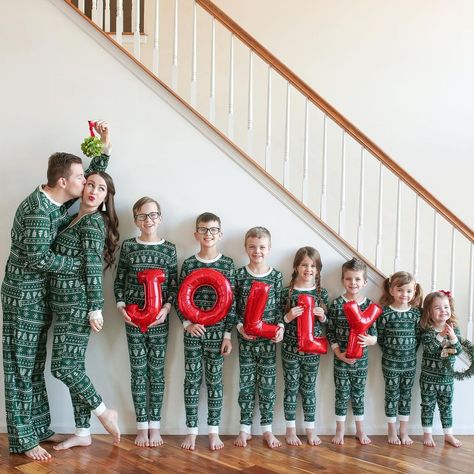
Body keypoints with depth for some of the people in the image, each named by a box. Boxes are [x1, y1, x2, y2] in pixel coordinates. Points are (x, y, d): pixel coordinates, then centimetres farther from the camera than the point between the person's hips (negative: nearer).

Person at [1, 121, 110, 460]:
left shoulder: (59, 200, 4)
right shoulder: (37, 211, -23)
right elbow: (38, 257, -23)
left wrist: (105, 147, 6)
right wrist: (81, 265, -15)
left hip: (40, 296, 9)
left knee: (35, 365, 15)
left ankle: (38, 429, 25)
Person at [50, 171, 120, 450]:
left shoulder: (93, 221, -11)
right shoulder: (78, 218, 15)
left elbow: (94, 269, -15)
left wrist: (95, 310, -17)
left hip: (77, 304, -9)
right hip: (66, 304, 9)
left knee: (63, 366, -8)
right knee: (73, 366, 10)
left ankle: (104, 412, 9)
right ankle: (82, 433, 17)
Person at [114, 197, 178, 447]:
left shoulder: (169, 248, 2)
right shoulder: (128, 246, 3)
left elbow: (174, 284, 3)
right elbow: (119, 281, 6)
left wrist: (166, 308, -11)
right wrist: (121, 307, -6)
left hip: (159, 317, 0)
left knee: (157, 369, 4)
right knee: (138, 369, 4)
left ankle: (155, 425, 13)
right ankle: (142, 426, 13)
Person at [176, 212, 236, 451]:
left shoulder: (227, 264, 0)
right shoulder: (188, 264, 1)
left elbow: (231, 301, 0)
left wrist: (228, 334, -3)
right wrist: (187, 323, -11)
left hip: (217, 331, 0)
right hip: (193, 331, 1)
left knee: (214, 379, 7)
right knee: (192, 379, 6)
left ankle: (213, 430, 17)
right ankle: (191, 430, 16)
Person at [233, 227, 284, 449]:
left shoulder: (276, 276, 0)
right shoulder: (239, 275, -2)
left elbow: (279, 306, 4)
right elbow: (233, 306, 0)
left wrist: (280, 326, -11)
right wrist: (240, 327, -13)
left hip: (268, 337, 1)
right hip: (246, 337, 0)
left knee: (267, 381, 7)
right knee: (246, 381, 7)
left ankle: (267, 428, 18)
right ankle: (245, 428, 18)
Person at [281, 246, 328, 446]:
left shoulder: (321, 293, 1)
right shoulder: (287, 292, -6)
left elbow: (325, 323, 9)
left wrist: (322, 316, -12)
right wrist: (288, 317, -21)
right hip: (290, 349, -2)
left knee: (309, 389, 12)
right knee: (291, 388, 8)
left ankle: (310, 429, 23)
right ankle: (290, 429, 20)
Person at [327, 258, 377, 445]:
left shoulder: (370, 305, -2)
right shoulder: (336, 304, -6)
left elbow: (375, 336, 0)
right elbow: (330, 333, -4)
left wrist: (368, 340, -22)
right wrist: (339, 353, -13)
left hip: (361, 358, 1)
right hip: (341, 358, -1)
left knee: (359, 394, 13)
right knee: (342, 393, 8)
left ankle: (360, 430, 27)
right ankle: (340, 430, 22)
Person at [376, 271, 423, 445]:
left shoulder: (416, 313, -2)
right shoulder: (385, 312, -10)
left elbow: (418, 336, 2)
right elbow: (380, 337, -5)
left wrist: (409, 352, -2)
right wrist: (390, 352, -4)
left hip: (410, 361, 3)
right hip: (390, 362, -3)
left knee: (406, 395, 11)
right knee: (392, 395, 6)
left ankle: (404, 431, 22)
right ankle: (392, 431, 18)